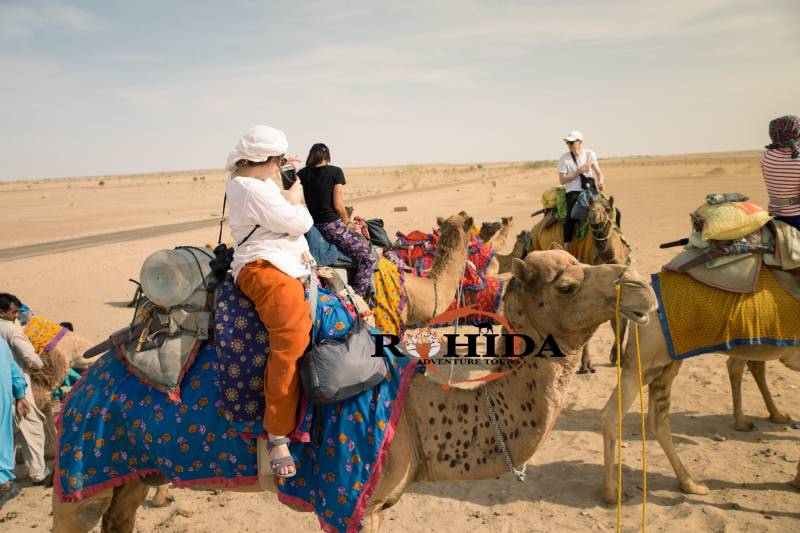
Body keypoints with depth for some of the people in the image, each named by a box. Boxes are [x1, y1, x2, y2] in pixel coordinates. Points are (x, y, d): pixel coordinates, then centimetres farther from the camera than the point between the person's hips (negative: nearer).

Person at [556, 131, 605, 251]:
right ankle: (566, 246, -27)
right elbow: (562, 180, -7)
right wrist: (579, 171, -14)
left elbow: (599, 173, 8)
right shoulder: (564, 158, -4)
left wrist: (600, 182, -15)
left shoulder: (589, 154, 6)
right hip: (574, 191, -4)